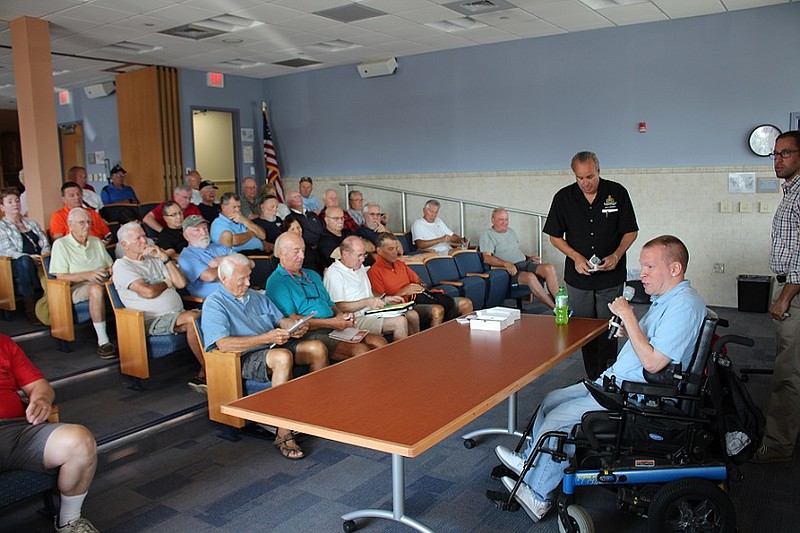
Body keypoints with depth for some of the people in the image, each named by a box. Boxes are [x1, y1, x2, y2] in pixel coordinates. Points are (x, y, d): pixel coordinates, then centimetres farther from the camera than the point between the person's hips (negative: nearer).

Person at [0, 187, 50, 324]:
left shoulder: (31, 223, 26)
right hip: (15, 266, -3)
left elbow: (45, 244, 16)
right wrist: (30, 257, -21)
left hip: (39, 263, 4)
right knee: (25, 261, -39)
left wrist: (45, 255, -8)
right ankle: (30, 309, -34)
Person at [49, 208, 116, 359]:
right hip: (77, 288, -5)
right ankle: (102, 341, -39)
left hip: (102, 283, 5)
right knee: (96, 289, -40)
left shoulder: (96, 241, 20)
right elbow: (60, 276, -6)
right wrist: (87, 275, -20)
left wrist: (111, 270, -5)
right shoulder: (61, 244, 2)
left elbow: (110, 265, 20)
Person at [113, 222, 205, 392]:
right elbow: (148, 292, -15)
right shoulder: (122, 266, 1)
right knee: (193, 318, -34)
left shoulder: (155, 259, 21)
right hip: (153, 321, -6)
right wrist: (167, 282, 4)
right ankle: (208, 371, -21)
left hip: (179, 314, 6)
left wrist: (165, 257, 3)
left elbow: (181, 283, 9)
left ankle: (202, 377, -24)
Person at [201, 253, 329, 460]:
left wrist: (295, 326, -5)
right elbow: (224, 344, -18)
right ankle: (283, 435, -35)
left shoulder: (256, 296, 22)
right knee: (283, 357, -37)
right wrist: (266, 338, -24)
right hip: (245, 359, -7)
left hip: (275, 347, 7)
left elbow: (281, 320, 20)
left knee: (317, 348, -14)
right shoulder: (214, 304, -3)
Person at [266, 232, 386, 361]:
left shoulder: (312, 275, 24)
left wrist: (341, 316, 2)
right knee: (361, 350, -26)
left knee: (380, 342, -11)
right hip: (310, 335, -8)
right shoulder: (276, 283, -4)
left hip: (336, 329, 8)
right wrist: (330, 323, -16)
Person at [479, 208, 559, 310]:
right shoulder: (487, 235, 2)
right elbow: (486, 258, -12)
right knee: (530, 277, -36)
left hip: (525, 263, 7)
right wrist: (506, 263, -24)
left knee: (549, 268, -20)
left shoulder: (511, 232, 26)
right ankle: (554, 308, -31)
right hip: (510, 270, -7)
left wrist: (528, 258, 13)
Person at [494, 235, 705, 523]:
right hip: (615, 380, 10)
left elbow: (652, 362, -28)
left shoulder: (684, 305, -21)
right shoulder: (664, 297, 11)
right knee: (552, 400, 10)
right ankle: (529, 459, 26)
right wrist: (627, 330, 4)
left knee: (558, 420, -12)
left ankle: (538, 494, 5)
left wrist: (628, 316, -23)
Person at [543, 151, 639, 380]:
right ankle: (593, 380, 18)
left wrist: (616, 255, -15)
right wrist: (576, 257, -11)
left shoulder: (617, 193, -3)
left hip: (611, 277, -1)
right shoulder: (564, 197, -1)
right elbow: (555, 235, 4)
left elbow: (631, 231, 3)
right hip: (578, 277, 1)